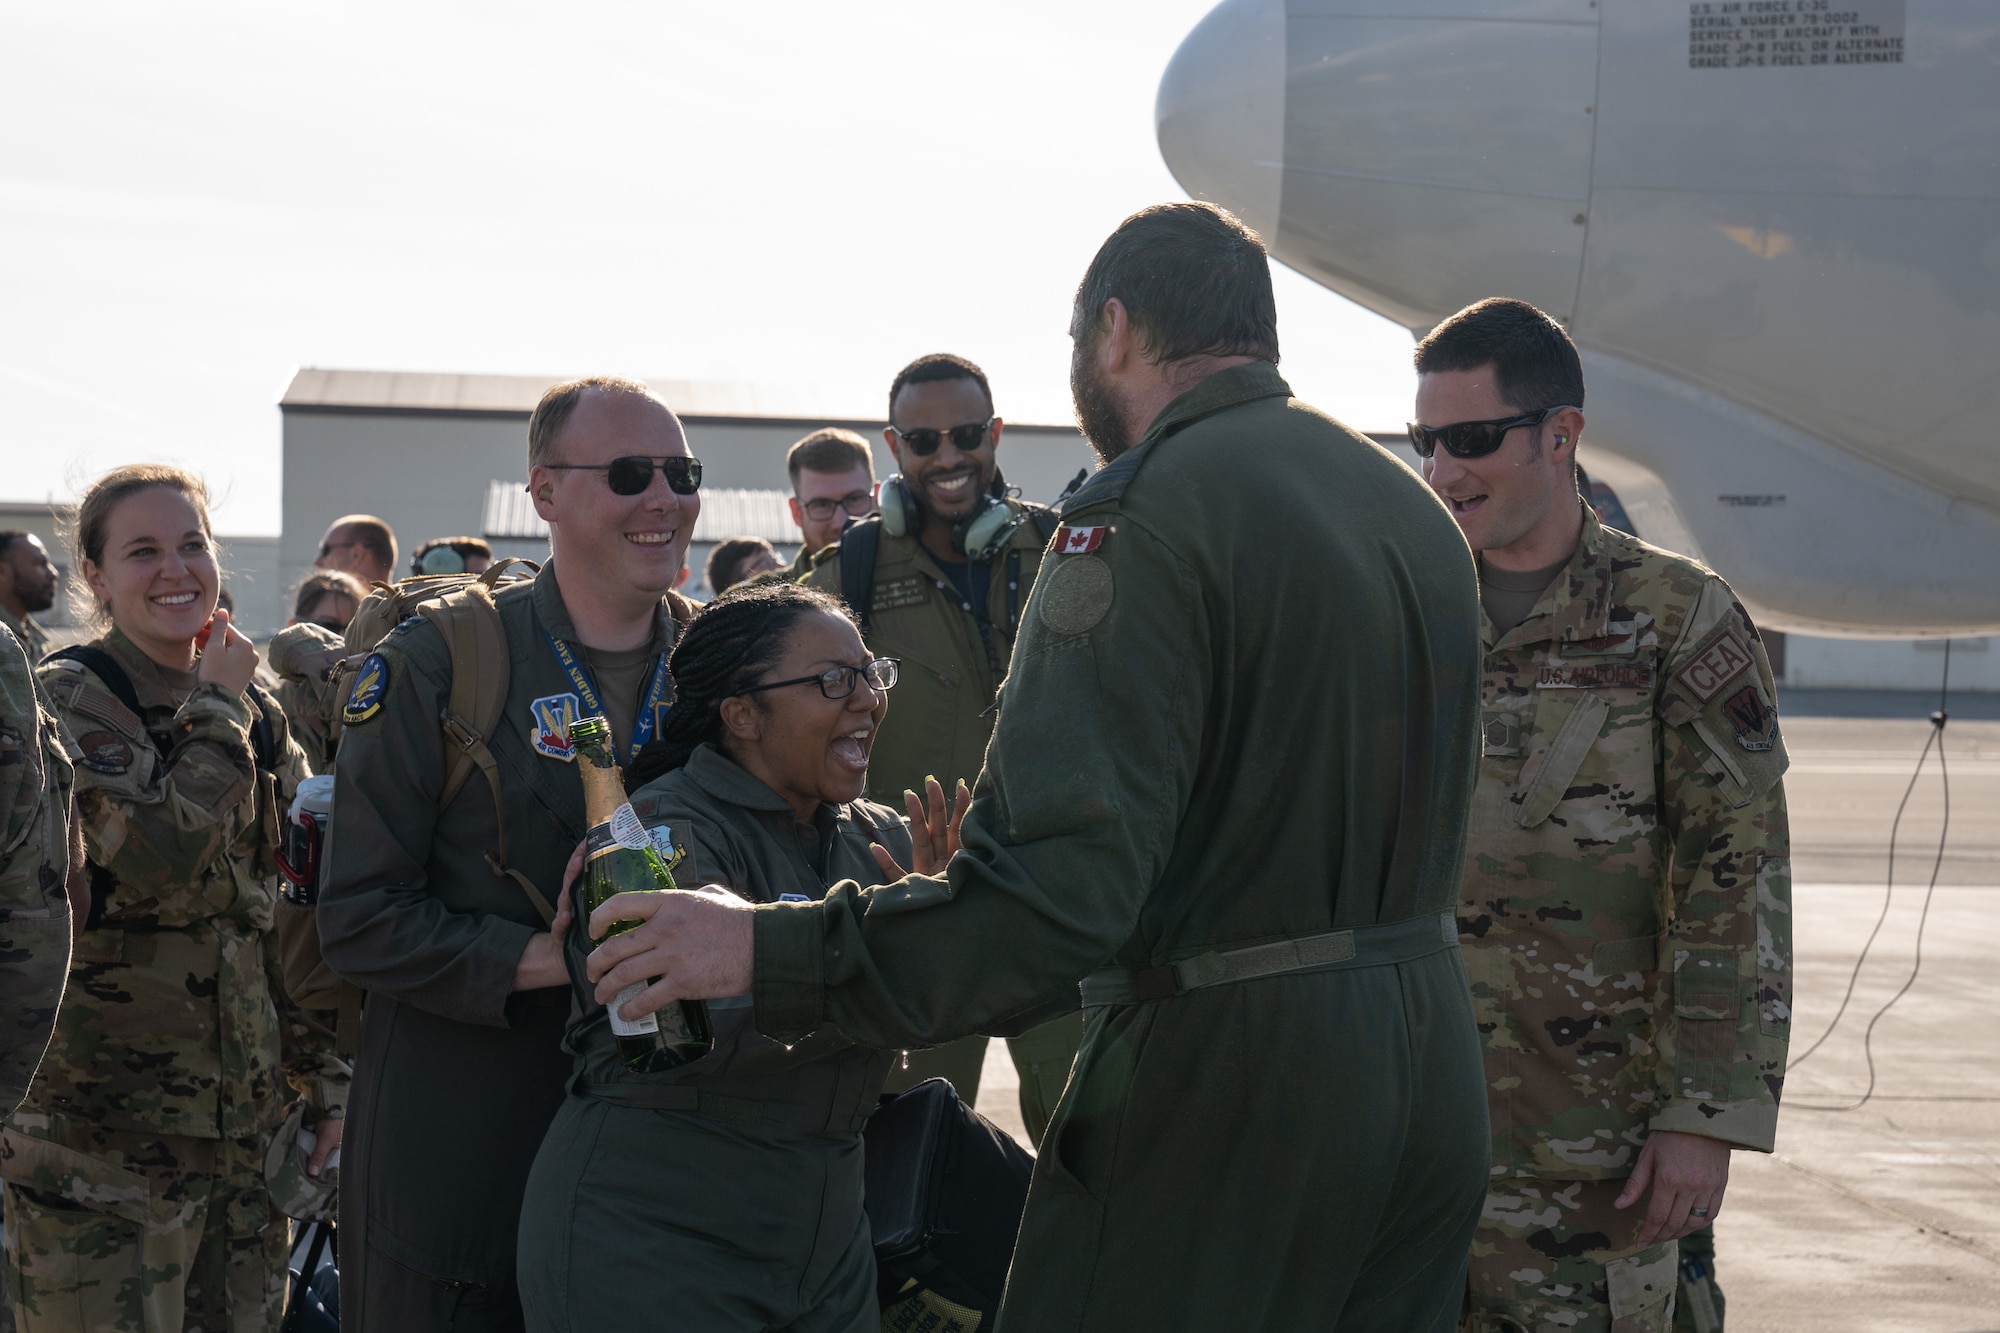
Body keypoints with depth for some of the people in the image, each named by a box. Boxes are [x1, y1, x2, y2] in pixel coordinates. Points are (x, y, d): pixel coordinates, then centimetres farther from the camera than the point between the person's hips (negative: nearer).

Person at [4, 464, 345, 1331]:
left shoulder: (254, 713, 13)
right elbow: (161, 854, -25)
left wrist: (324, 1081, 13)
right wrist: (217, 711, -12)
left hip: (246, 1123, 6)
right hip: (100, 1133, -6)